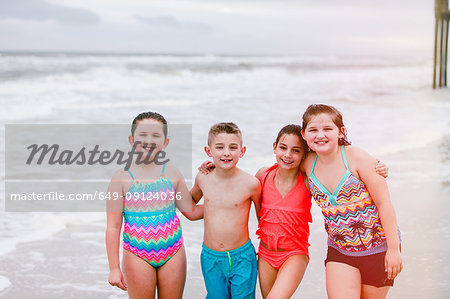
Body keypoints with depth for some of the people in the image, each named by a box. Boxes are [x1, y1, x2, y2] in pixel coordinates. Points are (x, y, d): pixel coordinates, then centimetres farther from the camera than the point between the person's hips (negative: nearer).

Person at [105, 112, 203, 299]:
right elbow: (113, 226, -5)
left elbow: (192, 211, 13)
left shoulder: (172, 174, 2)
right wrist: (114, 268, -6)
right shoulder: (122, 178, -6)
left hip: (173, 252, 3)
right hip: (137, 255, -2)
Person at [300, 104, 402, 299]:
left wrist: (393, 249, -15)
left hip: (378, 248, -3)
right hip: (339, 250, 3)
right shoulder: (308, 164, -4)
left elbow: (384, 203, -15)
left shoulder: (356, 157, -17)